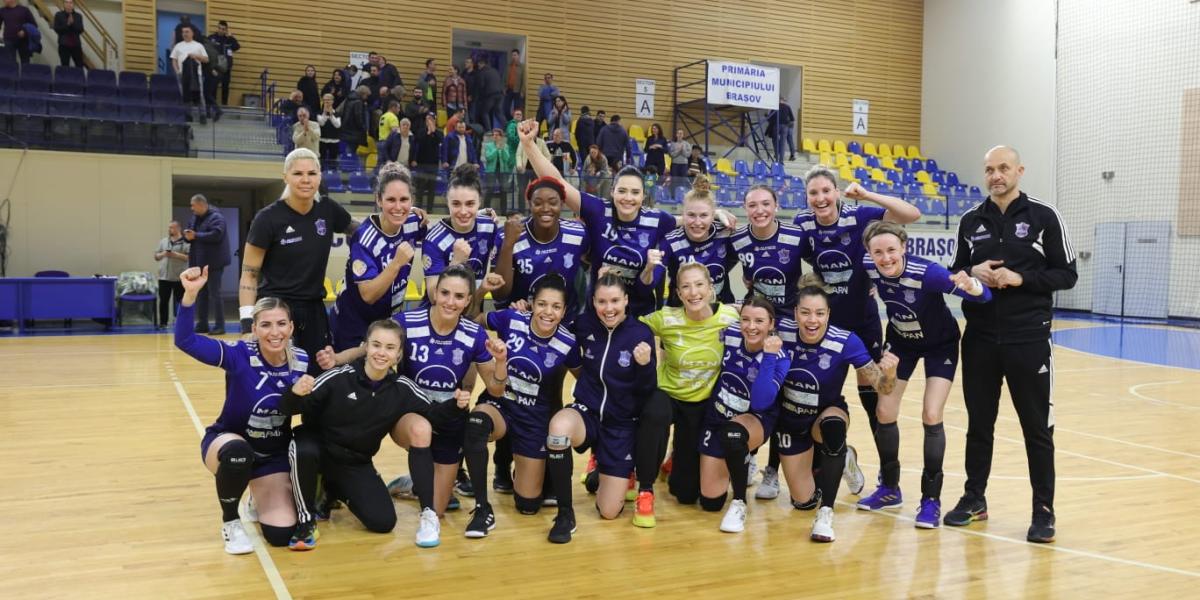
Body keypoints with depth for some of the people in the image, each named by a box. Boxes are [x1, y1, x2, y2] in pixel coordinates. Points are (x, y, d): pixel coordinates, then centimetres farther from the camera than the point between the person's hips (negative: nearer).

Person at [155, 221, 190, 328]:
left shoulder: (186, 242, -3)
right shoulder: (163, 241, 14)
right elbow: (156, 256, 16)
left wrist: (176, 255, -18)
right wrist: (163, 254, -5)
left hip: (179, 278, -4)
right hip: (164, 277, 4)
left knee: (179, 301, 1)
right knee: (163, 300, 4)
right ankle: (163, 322, 10)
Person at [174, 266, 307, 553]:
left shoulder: (302, 362, -12)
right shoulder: (240, 355, -23)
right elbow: (185, 340, -35)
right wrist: (190, 294, -49)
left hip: (275, 453, 3)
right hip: (228, 442, -3)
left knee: (281, 534, -10)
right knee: (238, 454, -41)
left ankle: (261, 501, 28)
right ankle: (230, 523, -11)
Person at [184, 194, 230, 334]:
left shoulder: (216, 217, -12)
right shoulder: (194, 218, 14)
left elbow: (216, 235, -26)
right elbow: (190, 235, 16)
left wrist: (196, 236, -21)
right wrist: (187, 235, -8)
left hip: (213, 262, -9)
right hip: (199, 262, 9)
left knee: (214, 293, -7)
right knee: (200, 294, 12)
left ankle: (219, 326, -3)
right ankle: (202, 324, 19)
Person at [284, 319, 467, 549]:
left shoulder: (402, 388, -11)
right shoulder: (339, 377, -22)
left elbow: (432, 414, -2)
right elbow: (290, 408, -22)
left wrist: (456, 407, -22)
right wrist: (295, 393, -44)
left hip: (357, 464, 3)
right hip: (318, 447, -3)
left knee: (383, 522, -7)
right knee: (303, 449, -38)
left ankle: (338, 493, 23)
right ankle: (306, 519, -13)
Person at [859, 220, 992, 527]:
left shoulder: (927, 272, -36)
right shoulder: (868, 267, -24)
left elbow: (984, 295, -44)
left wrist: (970, 286, -62)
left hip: (939, 344, -4)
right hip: (901, 341, 4)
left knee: (931, 416, -12)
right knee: (884, 413, 0)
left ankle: (931, 499, 3)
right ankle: (889, 489, 20)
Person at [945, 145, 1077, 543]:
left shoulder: (1043, 217, -1)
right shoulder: (971, 221, 8)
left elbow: (1067, 274, -2)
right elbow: (957, 271, 16)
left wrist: (1021, 278, -16)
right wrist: (972, 273, -6)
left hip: (1029, 340, -3)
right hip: (980, 339, 3)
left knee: (1037, 427, 3)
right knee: (979, 423, 11)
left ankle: (1043, 510, 14)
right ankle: (974, 498, 24)